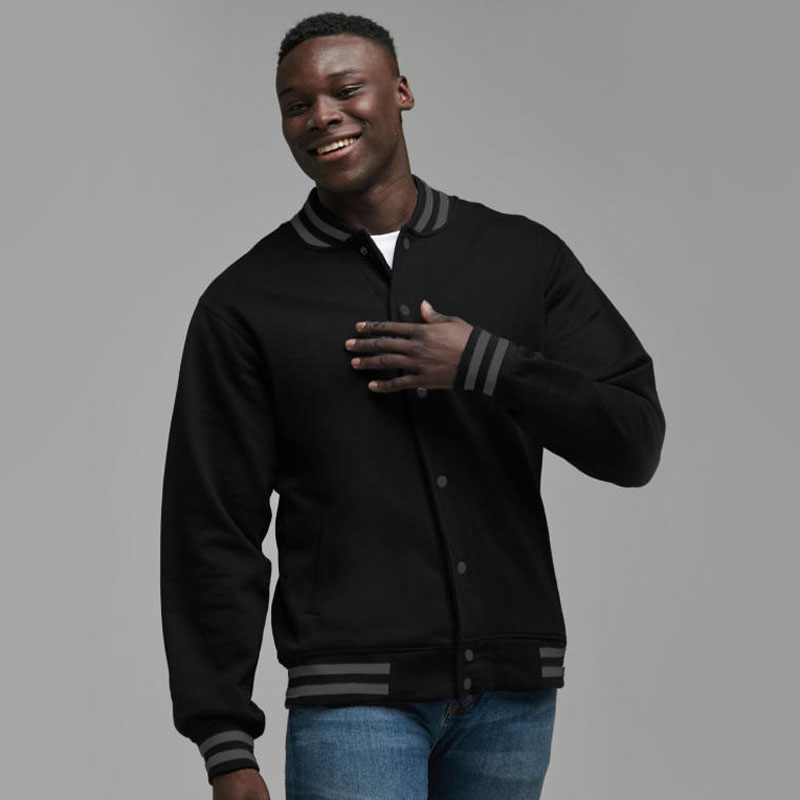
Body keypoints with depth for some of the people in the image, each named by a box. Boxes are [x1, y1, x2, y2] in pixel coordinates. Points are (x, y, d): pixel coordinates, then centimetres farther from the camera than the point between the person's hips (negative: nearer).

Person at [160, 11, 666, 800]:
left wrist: (486, 366, -13)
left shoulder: (523, 256, 7)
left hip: (512, 690, 2)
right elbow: (213, 534, -1)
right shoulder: (246, 304, 1)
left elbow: (634, 439, 2)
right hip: (353, 696, -2)